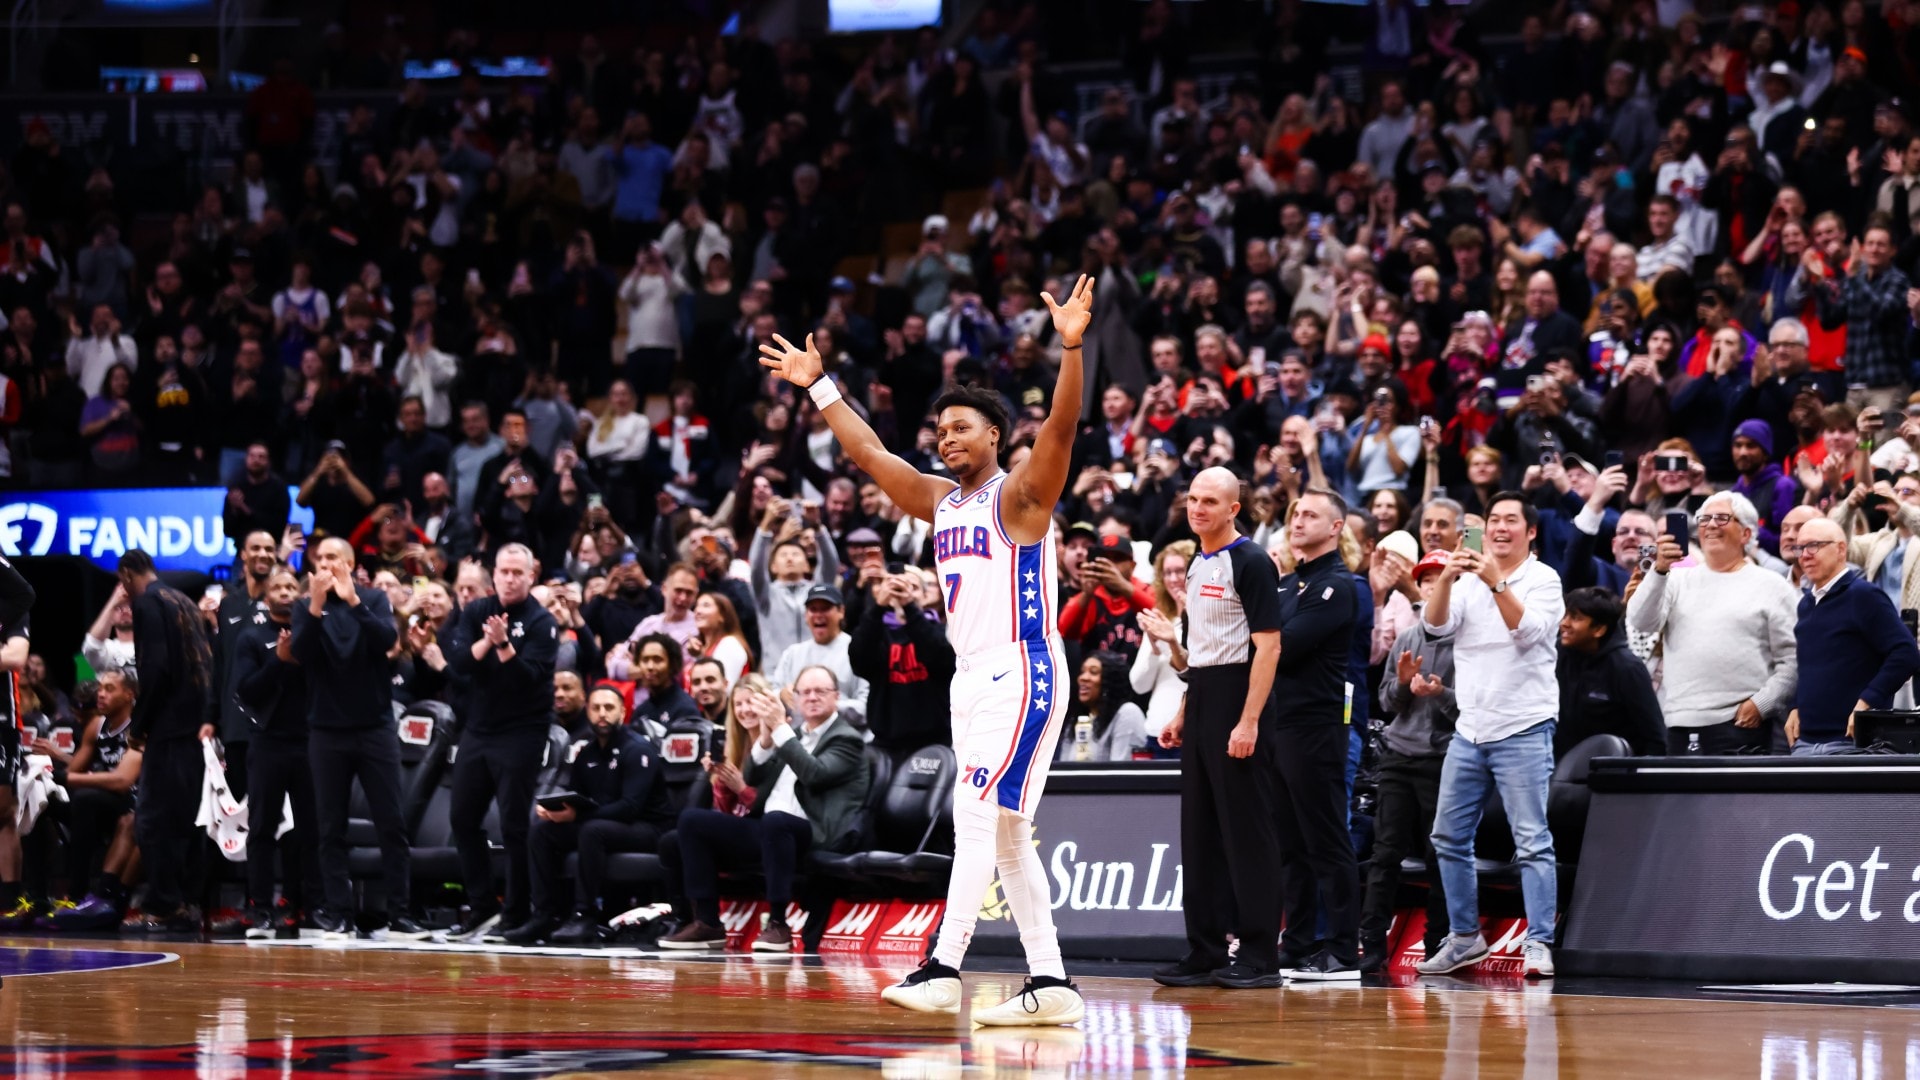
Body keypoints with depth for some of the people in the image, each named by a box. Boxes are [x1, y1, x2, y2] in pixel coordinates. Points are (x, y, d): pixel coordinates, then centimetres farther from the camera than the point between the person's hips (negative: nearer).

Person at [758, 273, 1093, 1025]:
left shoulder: (1019, 494, -7)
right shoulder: (940, 500, 15)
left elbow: (1061, 426, -23)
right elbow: (869, 453, 24)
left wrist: (1071, 347, -36)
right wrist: (818, 387, 25)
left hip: (1022, 674, -9)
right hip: (971, 679, 9)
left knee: (977, 817, -17)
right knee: (1006, 837, 7)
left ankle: (942, 970, -23)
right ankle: (1049, 985, 8)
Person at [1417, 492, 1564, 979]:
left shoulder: (1543, 579, -2)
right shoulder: (1468, 580, 11)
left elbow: (1529, 631, -18)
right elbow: (1435, 624, -3)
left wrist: (1497, 584, -29)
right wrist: (1447, 579, -20)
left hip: (1523, 730, -6)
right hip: (1470, 731, 6)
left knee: (1532, 842, -10)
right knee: (1449, 837, 9)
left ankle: (1539, 943, -10)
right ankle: (1465, 937, 20)